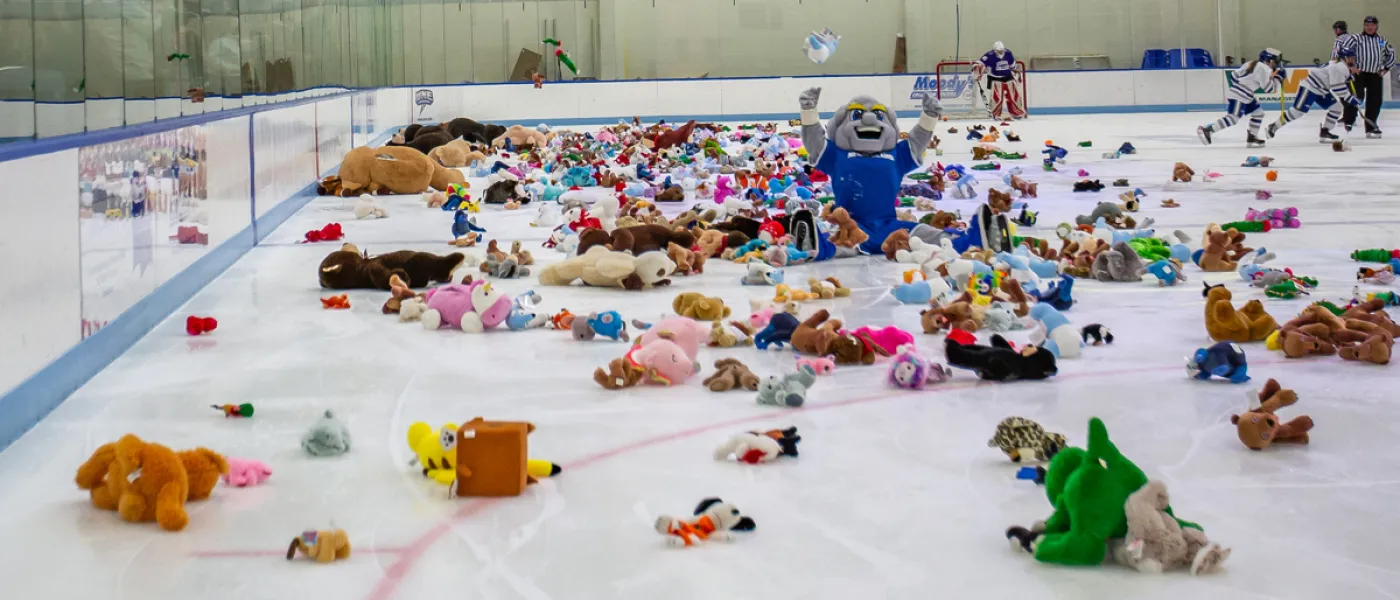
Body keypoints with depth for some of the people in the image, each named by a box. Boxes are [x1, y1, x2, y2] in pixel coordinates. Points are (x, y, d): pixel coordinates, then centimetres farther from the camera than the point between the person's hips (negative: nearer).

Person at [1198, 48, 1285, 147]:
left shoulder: (1255, 64, 16)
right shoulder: (1263, 69, -13)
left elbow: (1236, 74, 18)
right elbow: (1269, 88, -14)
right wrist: (1278, 77, -2)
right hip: (1238, 96, -11)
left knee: (1258, 113, 12)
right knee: (1233, 118, -18)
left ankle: (1252, 138, 15)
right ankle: (1206, 130, -19)